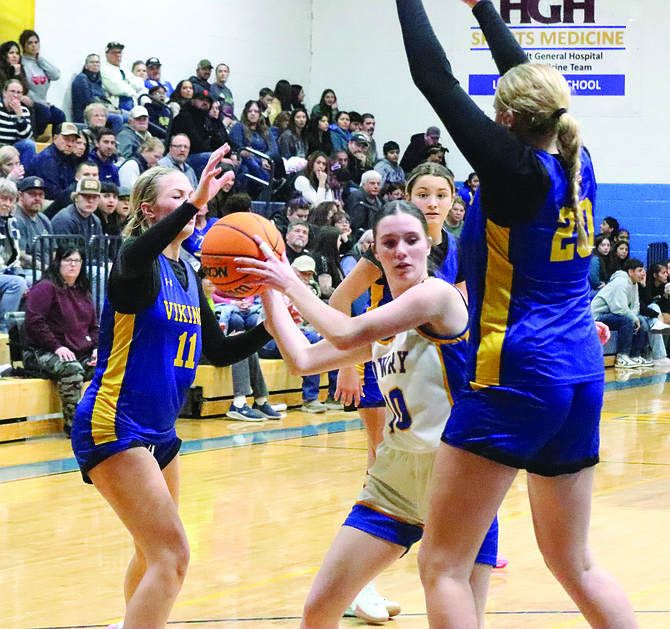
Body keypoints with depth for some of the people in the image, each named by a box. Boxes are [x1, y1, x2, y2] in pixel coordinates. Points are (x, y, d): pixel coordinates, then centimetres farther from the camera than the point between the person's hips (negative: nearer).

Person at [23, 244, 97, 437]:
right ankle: (72, 421, -29)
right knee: (71, 369, -38)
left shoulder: (83, 291, 20)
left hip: (82, 353, 7)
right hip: (44, 354, -7)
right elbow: (34, 321, -13)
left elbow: (94, 326, 25)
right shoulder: (45, 288, -4)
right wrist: (56, 347, -20)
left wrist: (96, 348, 4)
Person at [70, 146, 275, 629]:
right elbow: (133, 260, -40)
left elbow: (219, 352, 16)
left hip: (158, 432, 9)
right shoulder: (140, 262, -13)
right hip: (114, 427, -9)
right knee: (172, 557, -18)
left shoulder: (188, 276, 11)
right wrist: (194, 204, -51)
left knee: (155, 554, 23)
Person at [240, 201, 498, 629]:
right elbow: (302, 359, 10)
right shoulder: (384, 326, 11)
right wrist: (269, 291, 8)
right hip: (395, 480, 7)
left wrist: (292, 283, -12)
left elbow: (345, 335, -20)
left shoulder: (438, 294, -13)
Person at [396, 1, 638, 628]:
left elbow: (435, 78, -10)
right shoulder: (578, 167, 6)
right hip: (581, 380, 8)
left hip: (513, 380, -8)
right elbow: (532, 83, 22)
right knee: (573, 562, 18)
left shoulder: (515, 171, -12)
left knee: (442, 565, -3)